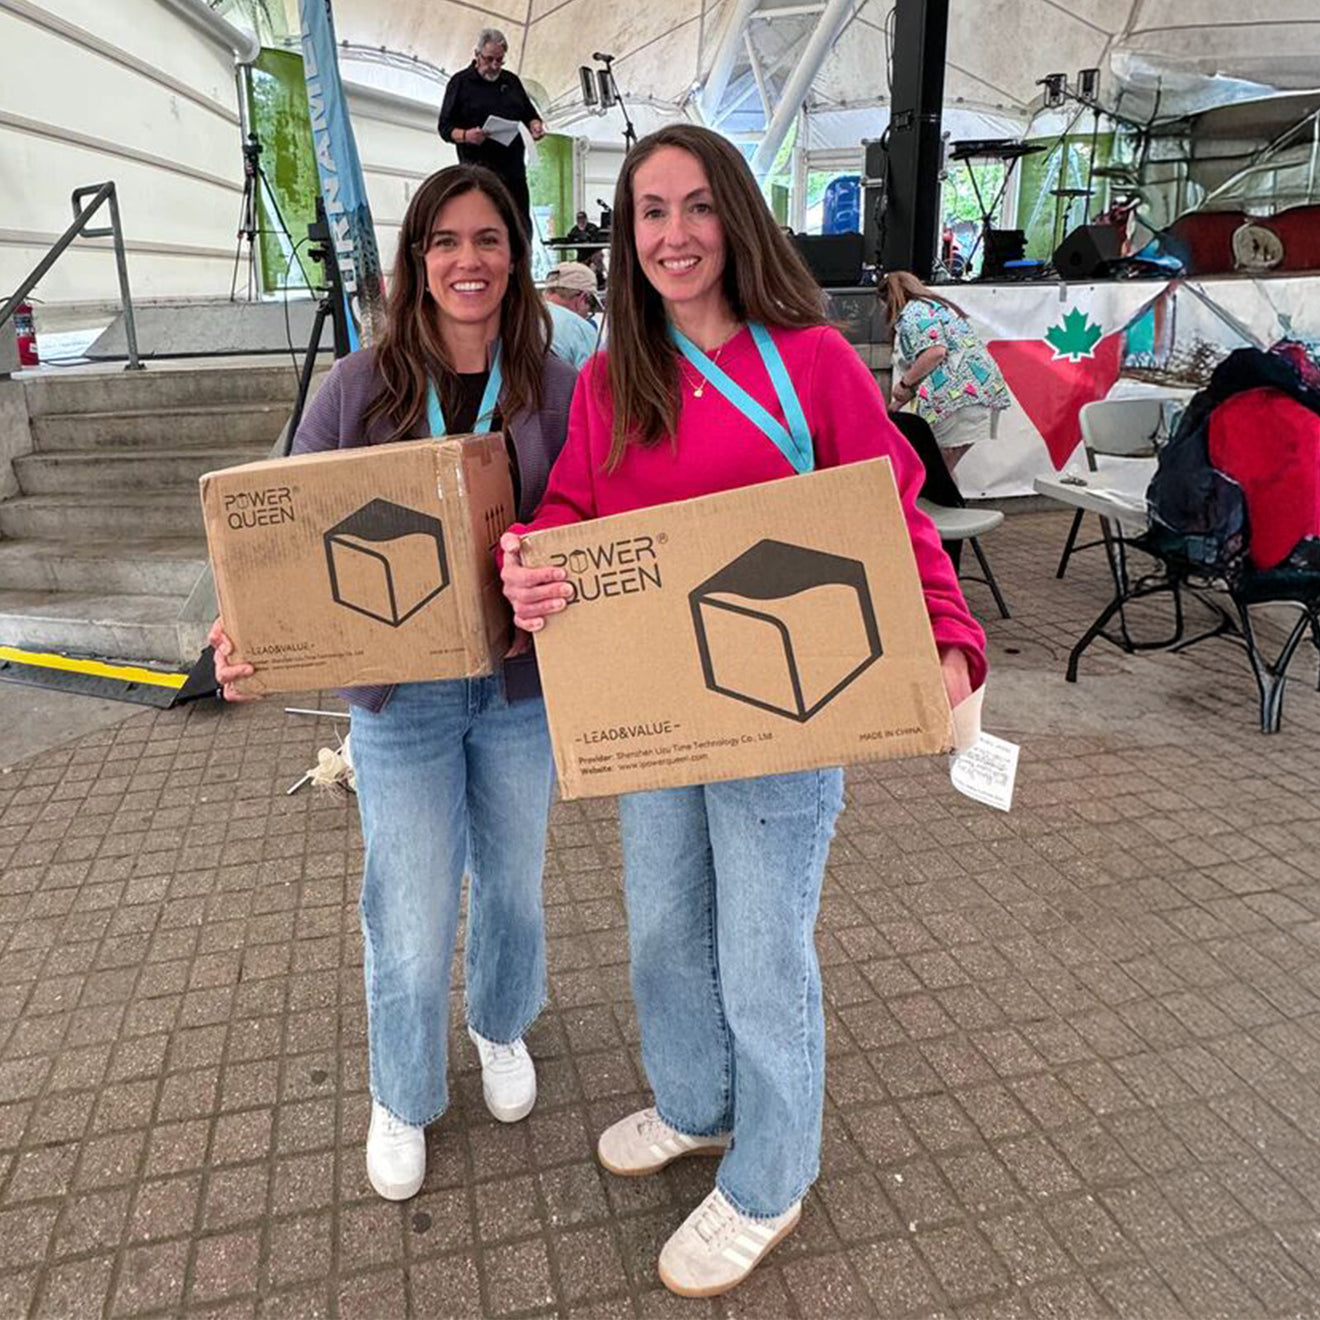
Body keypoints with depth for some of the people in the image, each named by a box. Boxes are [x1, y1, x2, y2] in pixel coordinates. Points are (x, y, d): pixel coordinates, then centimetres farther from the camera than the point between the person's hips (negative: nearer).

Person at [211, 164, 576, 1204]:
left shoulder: (554, 388, -4)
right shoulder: (360, 387, -6)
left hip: (520, 687, 2)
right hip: (399, 697, -1)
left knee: (512, 883, 21)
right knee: (411, 922, 9)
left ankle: (502, 1029, 53)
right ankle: (402, 1099, 39)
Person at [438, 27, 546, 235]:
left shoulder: (511, 81, 18)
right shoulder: (460, 82, 3)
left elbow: (529, 113, 28)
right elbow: (445, 127, 0)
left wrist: (535, 125, 3)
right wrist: (466, 136, -21)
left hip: (514, 165, 5)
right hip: (479, 168, -5)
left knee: (522, 229, 4)